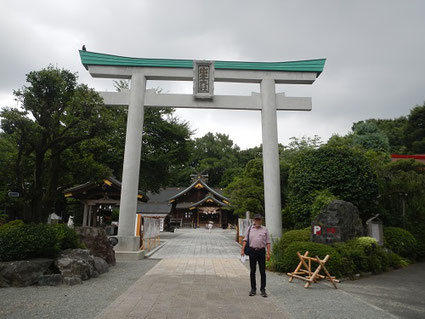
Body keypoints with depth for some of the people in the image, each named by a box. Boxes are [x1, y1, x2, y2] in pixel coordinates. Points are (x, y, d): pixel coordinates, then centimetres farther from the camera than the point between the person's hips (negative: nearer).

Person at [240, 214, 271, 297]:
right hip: (252, 251, 1)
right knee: (252, 271, 6)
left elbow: (268, 242, 4)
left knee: (262, 272, 2)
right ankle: (253, 289, 16)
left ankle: (263, 289, 11)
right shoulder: (249, 228, 8)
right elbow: (245, 240, 7)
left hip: (261, 251, -1)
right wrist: (242, 250, -2)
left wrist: (268, 253, -4)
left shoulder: (265, 230, 6)